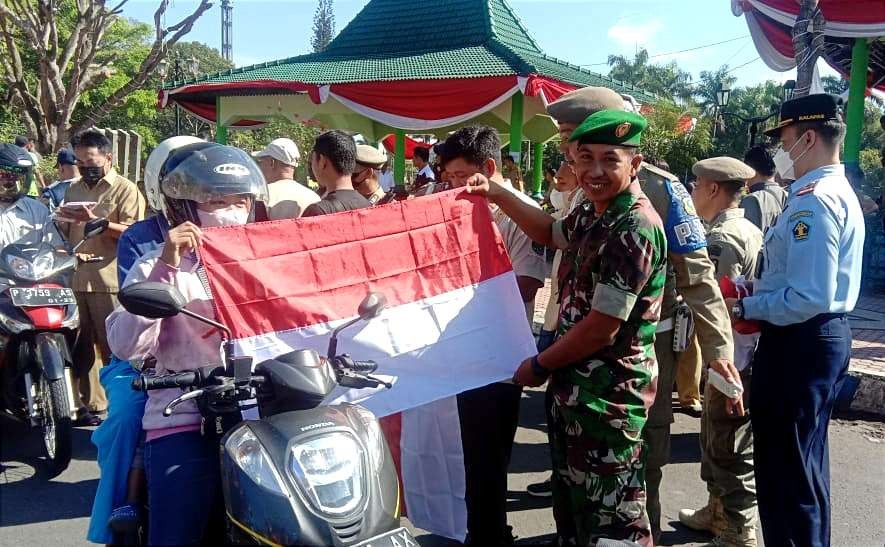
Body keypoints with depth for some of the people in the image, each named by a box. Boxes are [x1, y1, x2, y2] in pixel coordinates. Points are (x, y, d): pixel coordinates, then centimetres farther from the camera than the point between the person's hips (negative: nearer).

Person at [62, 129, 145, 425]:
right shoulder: (74, 190, 20)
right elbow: (66, 232, 25)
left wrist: (95, 221, -18)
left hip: (108, 281, -6)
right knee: (83, 346, 11)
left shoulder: (125, 189, 0)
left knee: (113, 347, -4)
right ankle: (91, 404, 20)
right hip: (77, 279, 6)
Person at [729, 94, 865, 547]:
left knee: (783, 473, 0)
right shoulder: (840, 192, 12)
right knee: (807, 463, 22)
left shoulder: (812, 201, -21)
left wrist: (745, 308, -16)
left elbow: (808, 299, -28)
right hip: (828, 335, 11)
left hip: (797, 343, -11)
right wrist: (758, 288, 10)